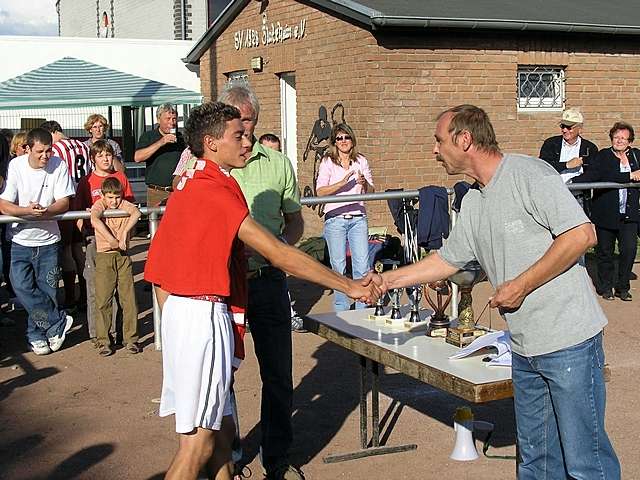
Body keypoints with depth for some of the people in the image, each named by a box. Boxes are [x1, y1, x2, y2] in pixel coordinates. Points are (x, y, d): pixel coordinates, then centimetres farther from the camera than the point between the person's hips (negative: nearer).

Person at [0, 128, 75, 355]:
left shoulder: (59, 166, -10)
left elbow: (64, 203, -8)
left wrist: (45, 211, -29)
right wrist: (28, 211, -30)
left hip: (48, 239, 0)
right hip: (22, 240, 0)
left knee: (47, 291, 3)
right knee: (22, 287, -12)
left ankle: (37, 334, 21)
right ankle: (59, 322, 1)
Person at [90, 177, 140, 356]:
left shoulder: (124, 204, 5)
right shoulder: (99, 205, -2)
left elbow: (136, 213, -17)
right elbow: (95, 220, -24)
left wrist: (125, 232, -28)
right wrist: (113, 242, -28)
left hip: (123, 256, 2)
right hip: (104, 256, -2)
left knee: (129, 299, 2)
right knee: (103, 300, -2)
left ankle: (130, 338, 11)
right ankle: (103, 341, 6)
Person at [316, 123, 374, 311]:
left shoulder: (361, 161, 12)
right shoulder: (327, 162, 3)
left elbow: (371, 192, 13)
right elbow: (320, 192, -7)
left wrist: (364, 183, -9)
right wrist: (342, 183, -20)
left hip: (358, 218, 2)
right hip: (335, 218, -2)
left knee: (362, 265, -3)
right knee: (338, 267, 2)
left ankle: (362, 310, 7)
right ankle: (341, 310, 12)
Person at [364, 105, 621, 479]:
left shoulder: (529, 174, -12)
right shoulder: (473, 203, 15)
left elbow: (582, 235, -19)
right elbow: (447, 259, 25)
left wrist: (521, 285, -16)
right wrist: (388, 280, 22)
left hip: (570, 340, -8)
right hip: (525, 349, 9)